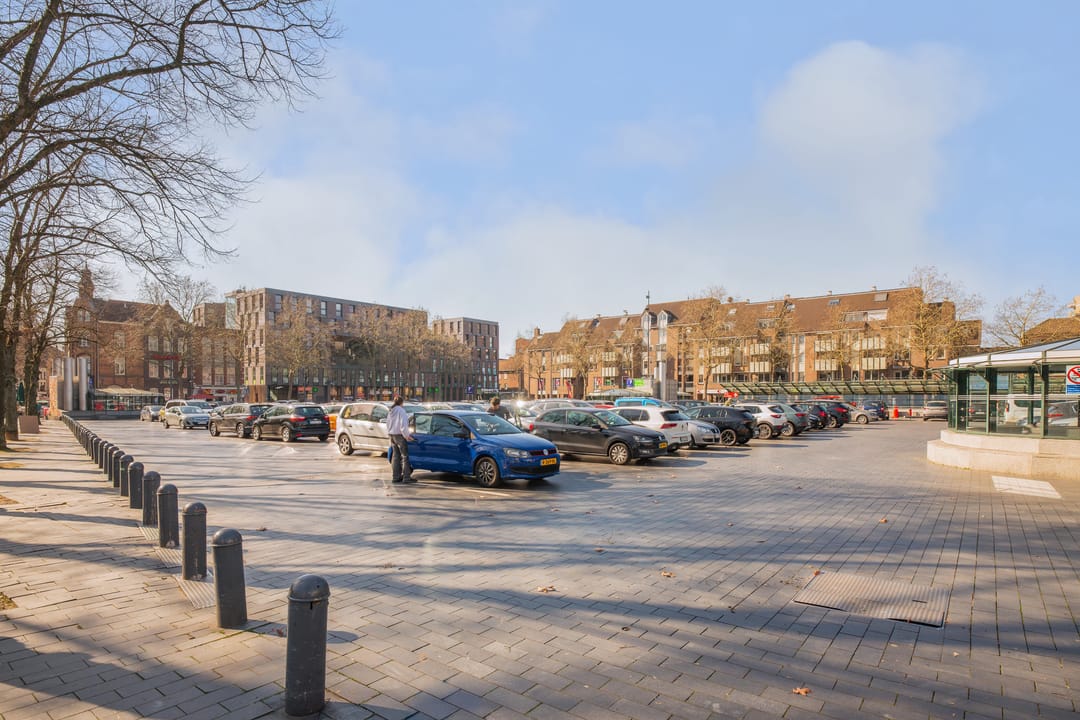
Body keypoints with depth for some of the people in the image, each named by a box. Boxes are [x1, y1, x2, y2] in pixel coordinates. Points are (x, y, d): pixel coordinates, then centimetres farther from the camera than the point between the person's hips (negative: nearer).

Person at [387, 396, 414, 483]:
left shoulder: (391, 411, 13)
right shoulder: (401, 410, -13)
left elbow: (388, 424, 17)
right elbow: (403, 425, -18)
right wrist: (407, 435, -12)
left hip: (392, 435, 8)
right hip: (399, 435, -8)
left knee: (395, 456, 12)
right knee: (405, 456, -4)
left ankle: (396, 477, 14)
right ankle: (406, 477, -6)